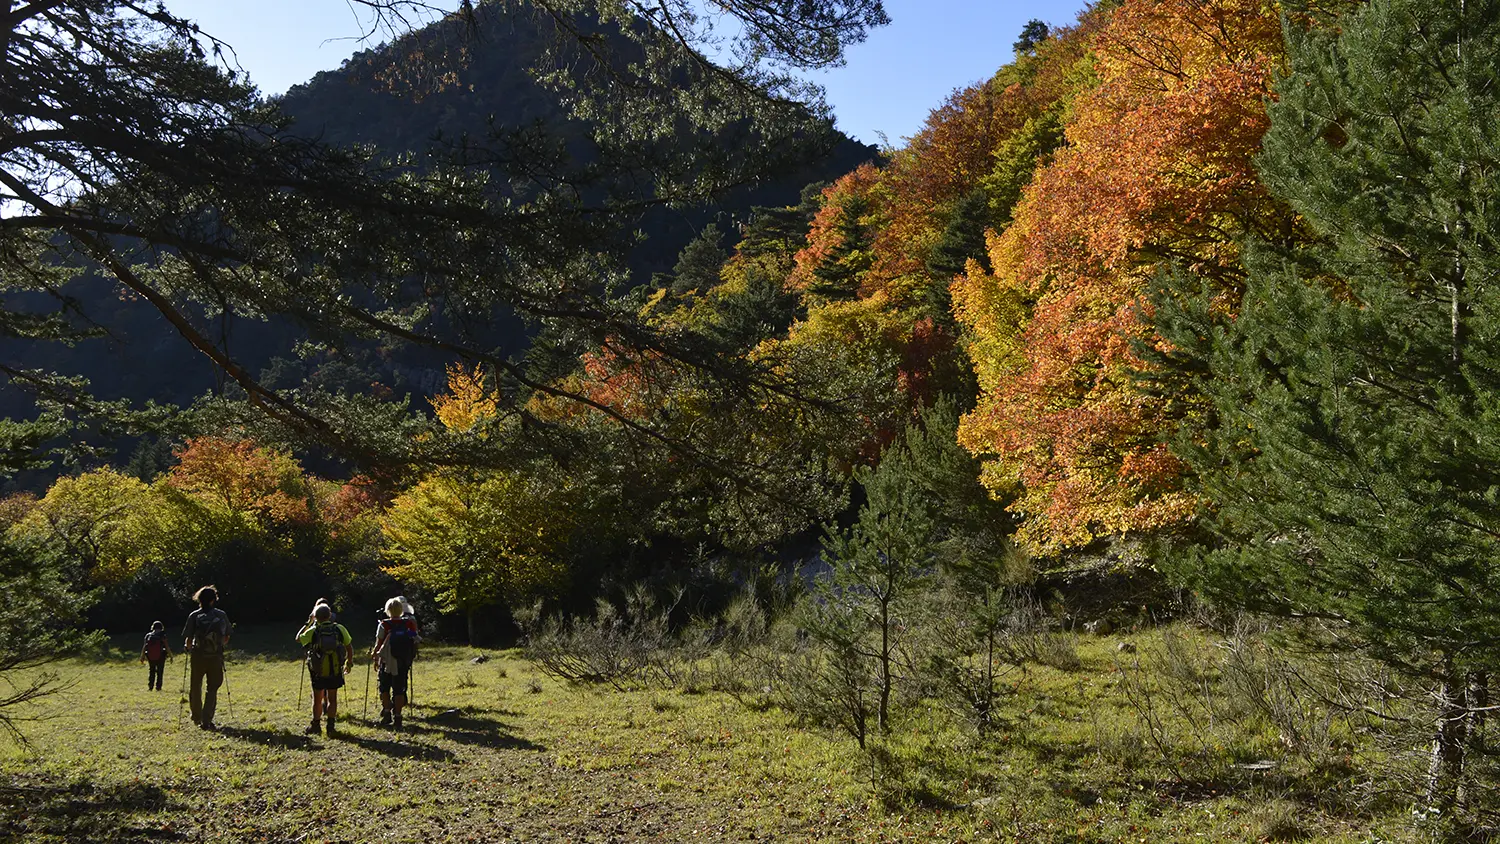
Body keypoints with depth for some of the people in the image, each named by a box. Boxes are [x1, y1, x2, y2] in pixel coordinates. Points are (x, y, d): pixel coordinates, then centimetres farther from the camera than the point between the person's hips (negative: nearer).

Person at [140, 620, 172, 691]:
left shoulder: (148, 635, 8)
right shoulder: (162, 635, -2)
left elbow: (144, 647, 10)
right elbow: (166, 646, -6)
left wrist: (142, 657, 18)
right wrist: (170, 655, -1)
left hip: (150, 657, 3)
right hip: (160, 657, -3)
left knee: (151, 671, 19)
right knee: (160, 671, 9)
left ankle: (150, 686, 11)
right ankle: (158, 687, 4)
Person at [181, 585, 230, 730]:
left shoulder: (194, 616, -3)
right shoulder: (221, 615, 1)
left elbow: (188, 639, -5)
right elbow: (227, 637, 6)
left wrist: (187, 647, 17)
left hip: (198, 656, 0)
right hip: (216, 657, 0)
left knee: (196, 687, 17)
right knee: (212, 689, 7)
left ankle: (197, 718, 29)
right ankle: (207, 721, -3)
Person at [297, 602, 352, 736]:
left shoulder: (313, 631, -8)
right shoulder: (339, 629, -5)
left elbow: (298, 638, 11)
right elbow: (349, 647, 1)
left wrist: (308, 623, 15)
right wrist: (349, 663, 14)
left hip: (318, 671, 0)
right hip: (335, 670, 0)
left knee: (317, 699, 15)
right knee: (332, 699, 9)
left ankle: (315, 725, 23)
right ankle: (330, 727, 6)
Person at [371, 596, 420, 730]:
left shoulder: (384, 625, -9)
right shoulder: (410, 623, -3)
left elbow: (378, 644, -6)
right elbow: (415, 641, 1)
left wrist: (373, 653, 14)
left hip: (387, 663, -2)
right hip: (403, 663, 2)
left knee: (384, 688, 15)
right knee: (399, 689, 8)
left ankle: (387, 713, 7)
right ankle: (397, 717, 6)